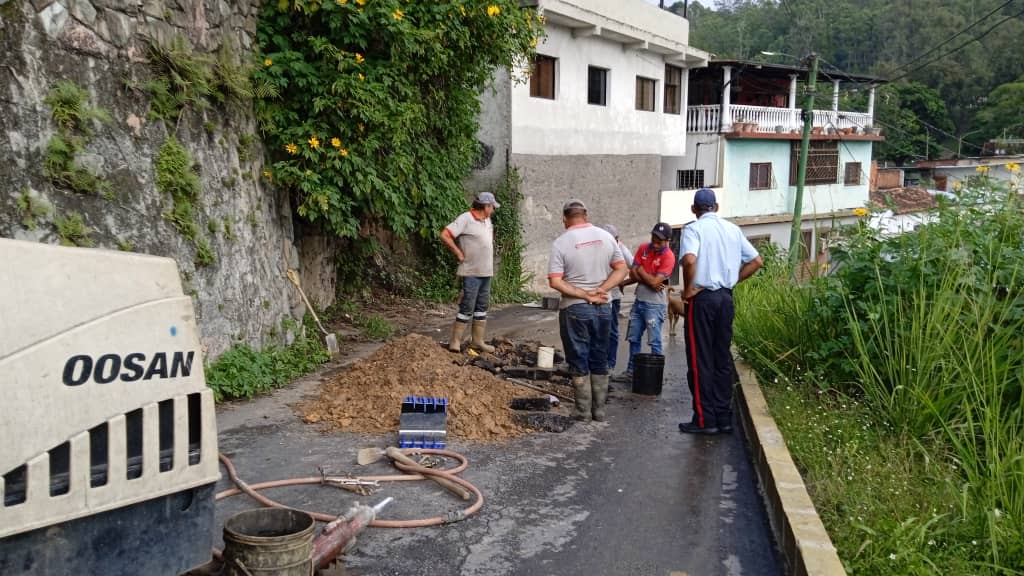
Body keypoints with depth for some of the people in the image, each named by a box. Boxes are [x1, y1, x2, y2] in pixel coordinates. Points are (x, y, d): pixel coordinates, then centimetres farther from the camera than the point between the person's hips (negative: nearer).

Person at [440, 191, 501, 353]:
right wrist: (459, 253, -14)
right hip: (471, 272, -8)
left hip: (486, 272, 8)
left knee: (482, 307, 12)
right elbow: (445, 235, -19)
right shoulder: (466, 219, -14)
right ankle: (455, 341, 3)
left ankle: (478, 341, 20)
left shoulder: (487, 220, 12)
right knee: (467, 308, -6)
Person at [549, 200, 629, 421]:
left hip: (574, 309, -4)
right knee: (599, 359, 13)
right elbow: (622, 269, 1)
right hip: (603, 307, 4)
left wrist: (584, 294, -13)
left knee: (579, 360, 7)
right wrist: (600, 291, -8)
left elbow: (555, 281, -16)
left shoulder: (561, 243, -10)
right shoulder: (606, 237, 2)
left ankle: (583, 410, 12)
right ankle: (599, 409, 19)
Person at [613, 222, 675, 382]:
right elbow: (632, 273, 0)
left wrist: (641, 270, -5)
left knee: (655, 342, -1)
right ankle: (631, 371, 23)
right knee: (633, 339, 13)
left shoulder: (668, 256, -14)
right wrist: (650, 282, -14)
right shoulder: (643, 248, 4)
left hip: (655, 304, -6)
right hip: (639, 301, 6)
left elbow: (655, 281, -20)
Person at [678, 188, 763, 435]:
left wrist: (688, 289, -13)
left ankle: (705, 420, 4)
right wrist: (733, 279, 13)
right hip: (726, 297, 5)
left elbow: (689, 259, -26)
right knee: (723, 357, 11)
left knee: (700, 359, 1)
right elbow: (756, 261, 12)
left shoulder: (694, 228, -8)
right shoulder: (733, 229, 10)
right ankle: (724, 417, 15)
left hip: (702, 297, -5)